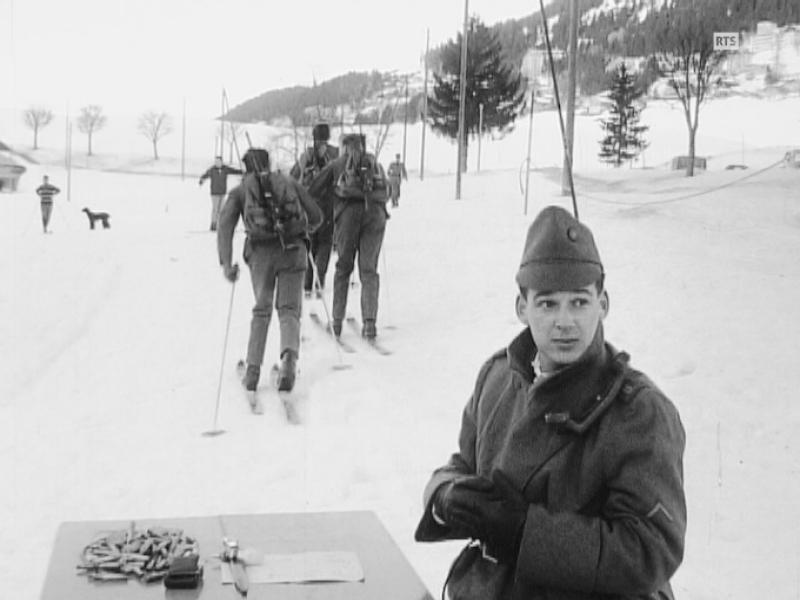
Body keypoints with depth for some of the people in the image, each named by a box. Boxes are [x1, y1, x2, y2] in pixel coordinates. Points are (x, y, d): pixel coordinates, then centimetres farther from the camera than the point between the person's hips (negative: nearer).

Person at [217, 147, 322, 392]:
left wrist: (226, 263, -4)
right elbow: (316, 216, 21)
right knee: (289, 310, 6)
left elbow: (225, 225, 2)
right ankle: (289, 356, -23)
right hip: (293, 250, 0)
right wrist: (303, 230, 43)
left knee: (261, 310, 18)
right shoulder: (288, 182, 23)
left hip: (261, 252, 0)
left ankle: (253, 371, 10)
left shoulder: (240, 190, 19)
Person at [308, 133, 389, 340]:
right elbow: (385, 192, 23)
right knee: (369, 270, 3)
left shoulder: (336, 164, 16)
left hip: (348, 213, -1)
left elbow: (313, 190, 11)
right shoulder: (375, 164, 23)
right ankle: (369, 320, -12)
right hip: (375, 214, 1)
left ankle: (337, 321, 10)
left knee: (343, 268, 11)